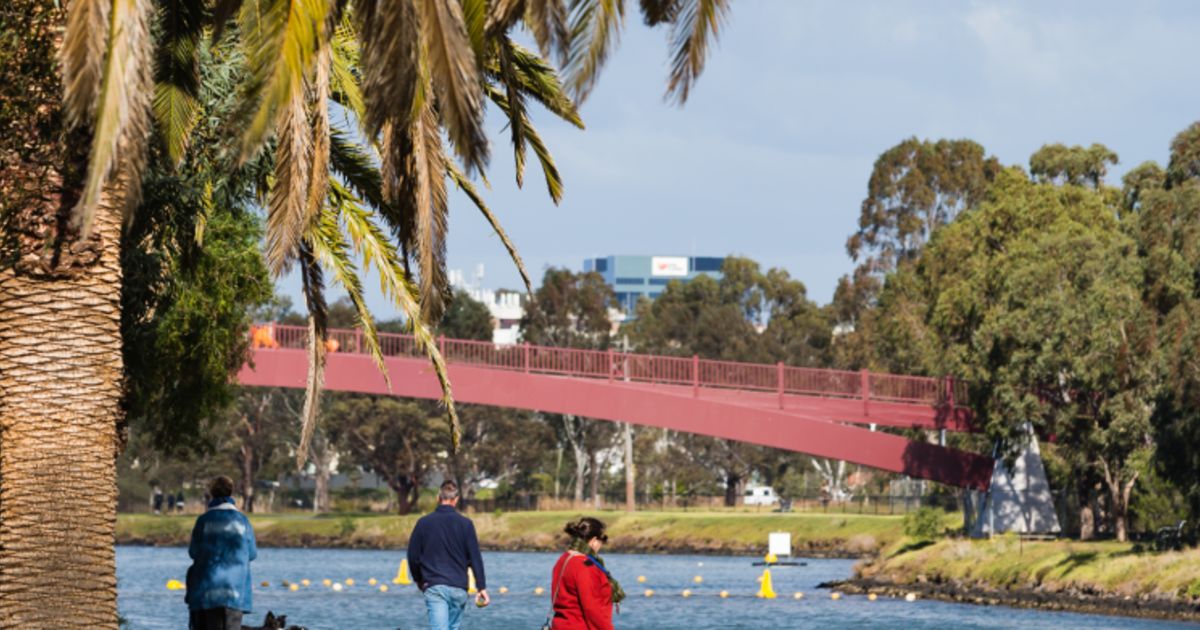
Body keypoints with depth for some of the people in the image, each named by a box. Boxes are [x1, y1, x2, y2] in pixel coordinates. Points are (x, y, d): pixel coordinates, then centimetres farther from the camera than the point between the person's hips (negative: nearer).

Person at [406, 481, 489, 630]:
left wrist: (419, 580, 22)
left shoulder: (424, 523, 2)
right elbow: (475, 557, -1)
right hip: (459, 589, 1)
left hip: (434, 588, -1)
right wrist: (482, 587, 2)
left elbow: (413, 556, 6)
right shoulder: (465, 524, 0)